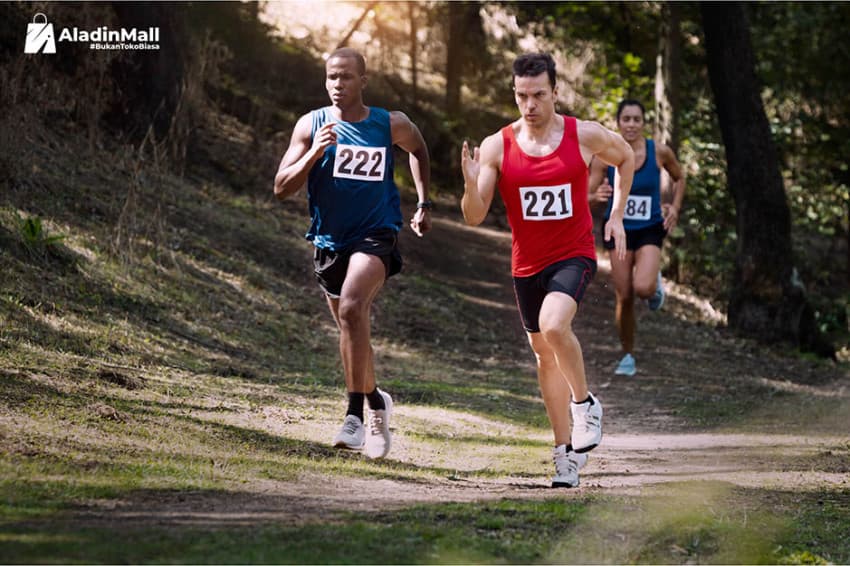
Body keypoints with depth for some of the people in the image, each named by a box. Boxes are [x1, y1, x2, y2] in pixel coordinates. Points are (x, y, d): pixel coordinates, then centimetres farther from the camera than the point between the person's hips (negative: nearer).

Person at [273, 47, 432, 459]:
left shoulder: (392, 126, -3)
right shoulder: (311, 125, -2)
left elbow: (419, 151, 21)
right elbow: (281, 188, -6)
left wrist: (423, 203, 15)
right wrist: (315, 153, -20)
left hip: (376, 235, -4)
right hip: (330, 240, 4)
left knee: (352, 306, -28)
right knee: (353, 330, 15)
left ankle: (356, 413, -27)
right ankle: (374, 401, 39)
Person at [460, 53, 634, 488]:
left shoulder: (585, 136, -8)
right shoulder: (497, 147, -6)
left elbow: (625, 158, 15)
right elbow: (475, 217, -7)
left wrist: (616, 215, 9)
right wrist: (471, 185, -27)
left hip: (574, 256, -3)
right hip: (527, 264, 3)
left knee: (554, 326, -29)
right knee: (544, 354, 12)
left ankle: (585, 403, -3)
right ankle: (566, 450, 25)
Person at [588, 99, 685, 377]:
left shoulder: (659, 152, -10)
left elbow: (679, 179, 10)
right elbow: (586, 198, -11)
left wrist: (675, 207, -3)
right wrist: (597, 197, -33)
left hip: (650, 230, -1)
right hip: (618, 229, 1)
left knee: (643, 288, -25)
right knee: (624, 297, 1)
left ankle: (655, 283, 14)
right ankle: (628, 356, 22)